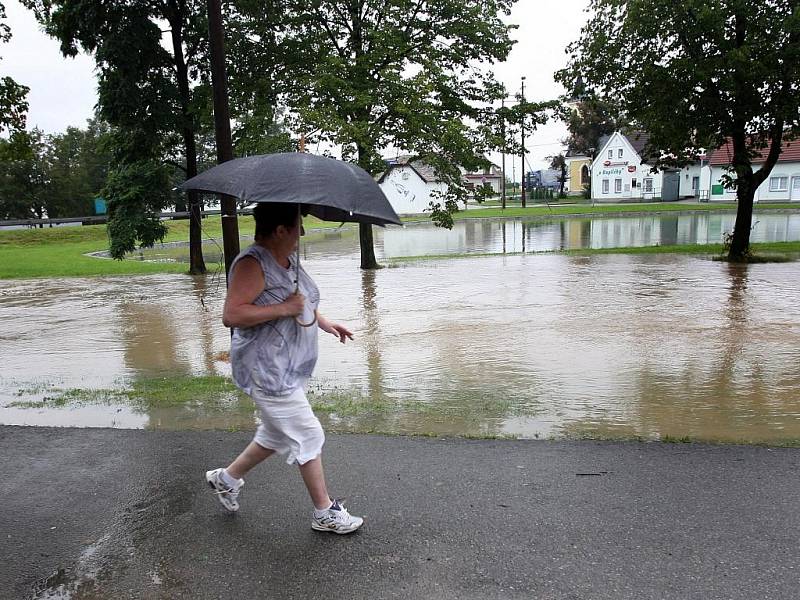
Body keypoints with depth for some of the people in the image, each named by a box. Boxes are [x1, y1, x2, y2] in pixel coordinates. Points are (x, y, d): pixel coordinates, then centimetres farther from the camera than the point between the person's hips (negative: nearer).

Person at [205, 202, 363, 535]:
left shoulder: (288, 260, 9)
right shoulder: (252, 264, -20)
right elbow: (231, 314, -29)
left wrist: (323, 322, 14)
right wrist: (283, 308, -28)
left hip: (290, 367, 10)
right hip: (267, 372, -10)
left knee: (277, 433, 22)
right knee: (307, 435, -1)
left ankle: (226, 478, 42)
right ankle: (325, 513, 16)